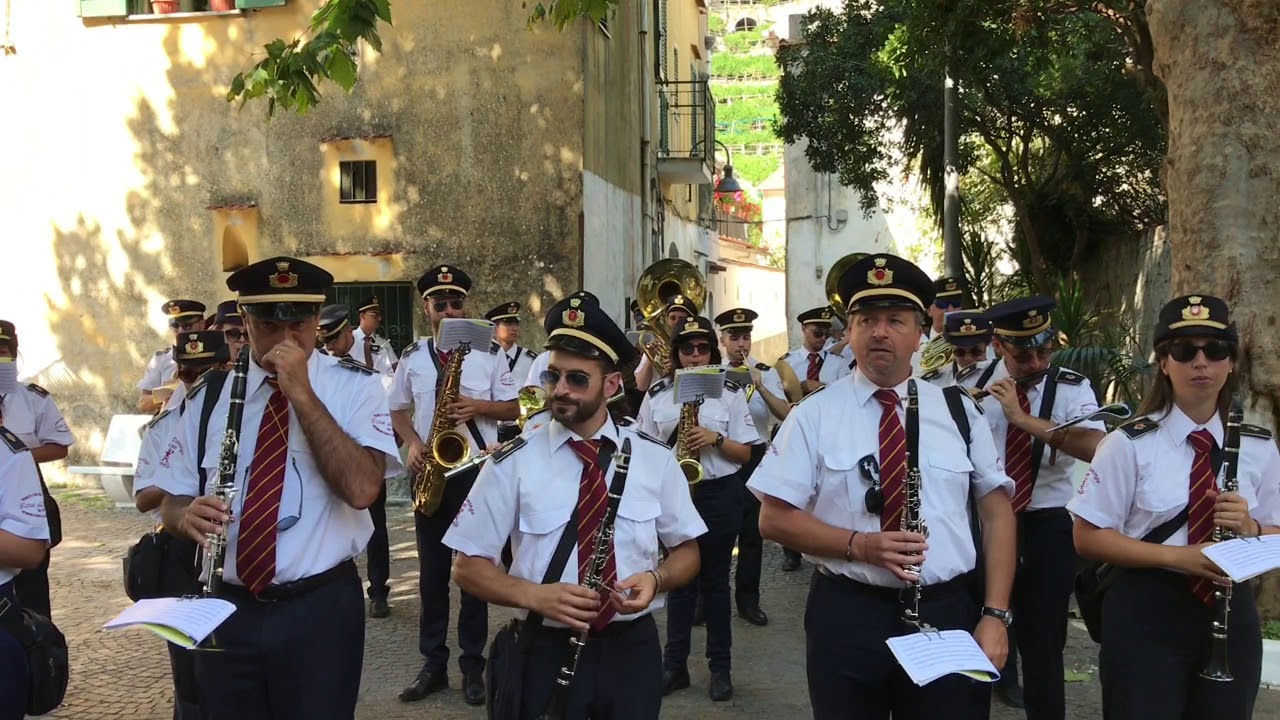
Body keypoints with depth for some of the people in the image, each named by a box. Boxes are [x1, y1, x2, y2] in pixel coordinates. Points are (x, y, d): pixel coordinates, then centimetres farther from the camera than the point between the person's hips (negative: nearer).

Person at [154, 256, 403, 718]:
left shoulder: (354, 386, -6)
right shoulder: (212, 393, 4)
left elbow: (361, 488, -21)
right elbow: (172, 501, 7)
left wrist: (301, 393, -21)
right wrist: (188, 516, -16)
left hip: (321, 609, -3)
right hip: (227, 610, 3)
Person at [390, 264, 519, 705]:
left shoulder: (486, 353, 0)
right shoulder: (411, 358, 6)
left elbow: (512, 408, 2)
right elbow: (399, 413, 12)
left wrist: (477, 407, -16)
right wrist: (413, 444, -6)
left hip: (476, 470, -2)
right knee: (432, 571, 8)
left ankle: (473, 665, 14)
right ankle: (433, 663, 19)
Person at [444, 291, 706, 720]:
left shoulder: (654, 459, -1)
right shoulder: (514, 462, -7)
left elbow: (687, 552, 8)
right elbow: (469, 567, -4)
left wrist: (655, 578, -14)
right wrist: (534, 595, -22)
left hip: (633, 650, 2)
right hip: (547, 653, -2)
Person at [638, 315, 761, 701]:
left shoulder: (730, 393, -1)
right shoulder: (657, 394, 3)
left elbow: (745, 454, -1)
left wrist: (715, 439, -18)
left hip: (719, 495, -1)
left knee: (715, 579, 6)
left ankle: (720, 667, 16)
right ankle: (674, 664, 18)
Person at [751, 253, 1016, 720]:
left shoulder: (959, 411, 6)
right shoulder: (815, 415, -2)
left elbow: (997, 511, 6)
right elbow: (774, 519, -4)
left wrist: (995, 614, -4)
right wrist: (857, 544, -18)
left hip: (948, 613, 2)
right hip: (847, 616, -1)